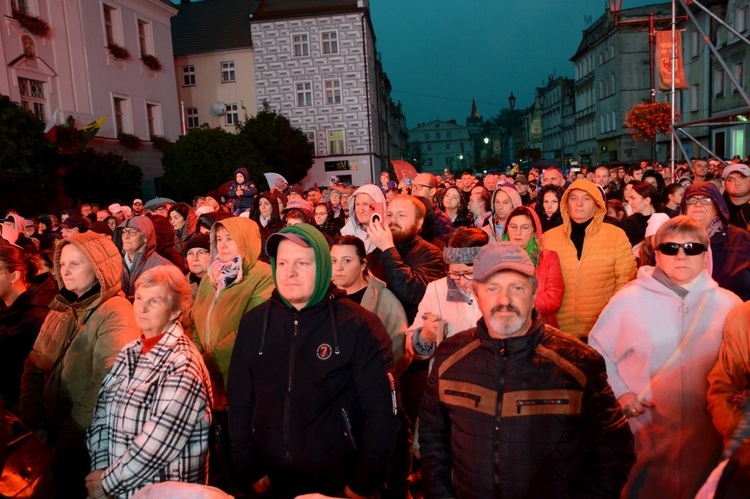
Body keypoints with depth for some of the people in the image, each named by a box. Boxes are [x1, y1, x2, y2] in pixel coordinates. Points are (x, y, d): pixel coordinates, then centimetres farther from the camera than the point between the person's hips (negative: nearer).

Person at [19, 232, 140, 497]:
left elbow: (106, 384, -22)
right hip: (52, 435, 7)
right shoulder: (61, 309, 8)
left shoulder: (115, 312, -16)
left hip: (90, 445, -7)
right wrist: (35, 424, -5)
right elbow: (34, 367, 6)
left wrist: (68, 441, -19)